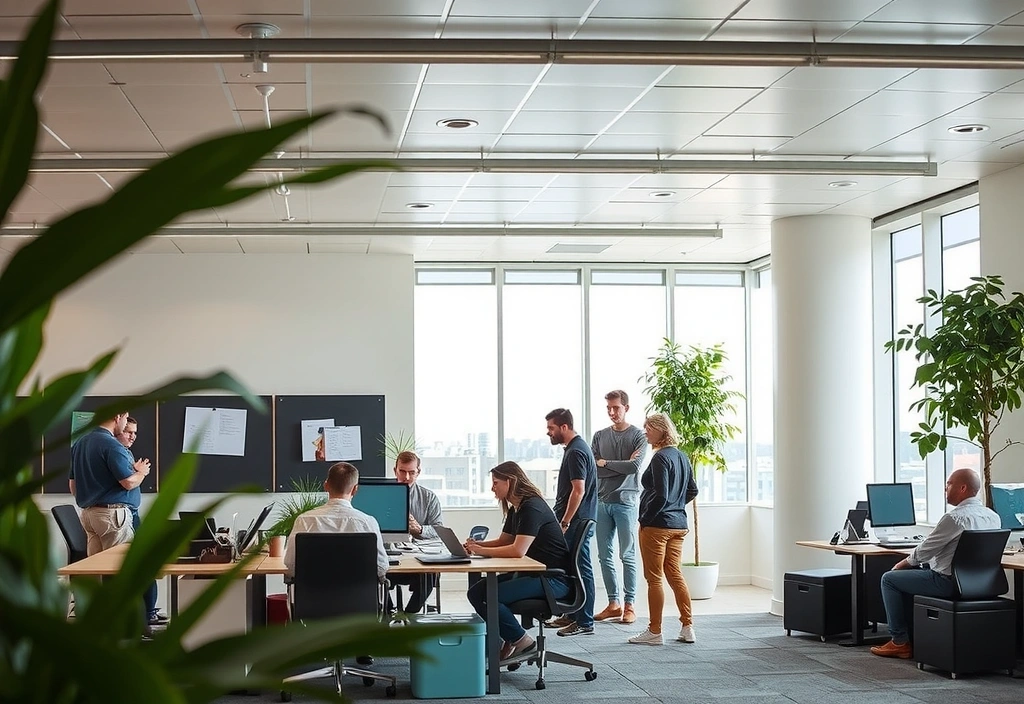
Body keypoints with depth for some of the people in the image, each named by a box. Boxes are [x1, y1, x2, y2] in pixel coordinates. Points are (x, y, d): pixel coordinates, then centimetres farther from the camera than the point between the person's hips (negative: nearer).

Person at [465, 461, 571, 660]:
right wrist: (477, 544, 4)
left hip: (553, 579, -10)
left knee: (488, 596, -23)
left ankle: (521, 640, -5)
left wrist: (481, 551, -19)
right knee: (475, 592, -2)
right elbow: (503, 541, 23)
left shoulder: (532, 507, -18)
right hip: (530, 573, 10)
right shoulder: (516, 509, 14)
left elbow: (518, 550, -27)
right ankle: (505, 642, 4)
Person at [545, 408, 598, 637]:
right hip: (574, 520, 10)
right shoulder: (573, 448, 16)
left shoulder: (576, 452, -15)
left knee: (581, 569, -7)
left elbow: (578, 490, -21)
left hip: (576, 521, -10)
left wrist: (565, 522, -21)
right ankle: (572, 615, 23)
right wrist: (563, 520, 22)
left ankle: (584, 623, -4)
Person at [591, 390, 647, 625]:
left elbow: (634, 466, -14)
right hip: (602, 502, 5)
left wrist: (605, 463, -4)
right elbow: (592, 469, 0)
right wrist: (622, 467, -6)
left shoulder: (638, 436, -1)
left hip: (626, 502, -5)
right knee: (605, 556, 6)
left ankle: (629, 605, 3)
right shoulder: (600, 436, 11)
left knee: (628, 556, -2)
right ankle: (613, 603, 14)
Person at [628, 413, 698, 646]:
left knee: (654, 578, -1)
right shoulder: (682, 457, 10)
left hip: (657, 525, -8)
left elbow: (660, 496, -21)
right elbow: (692, 490, 18)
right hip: (678, 524, 8)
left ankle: (654, 632, 4)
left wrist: (644, 519, -11)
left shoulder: (660, 458, -16)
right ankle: (687, 628, 13)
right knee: (675, 574, 13)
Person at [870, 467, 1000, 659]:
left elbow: (924, 550, -14)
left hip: (947, 582, -9)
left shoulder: (954, 517, -22)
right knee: (911, 573, 28)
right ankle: (911, 634, 27)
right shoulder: (993, 517, 3)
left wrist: (903, 563, 6)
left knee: (889, 579, 7)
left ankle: (900, 642, 8)